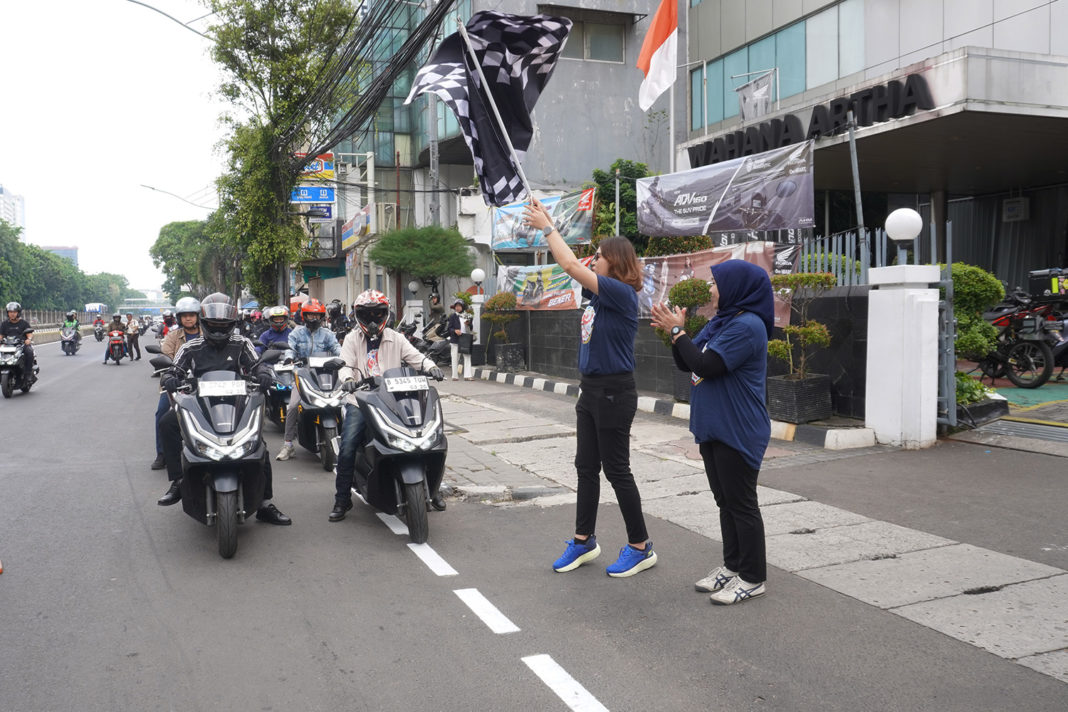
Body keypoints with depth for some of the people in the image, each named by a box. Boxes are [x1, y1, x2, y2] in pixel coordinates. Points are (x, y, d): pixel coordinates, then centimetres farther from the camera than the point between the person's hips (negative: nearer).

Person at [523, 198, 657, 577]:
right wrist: (546, 222, 7)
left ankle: (640, 547, 13)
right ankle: (584, 541, 24)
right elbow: (572, 265, 14)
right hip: (591, 390, 9)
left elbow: (571, 266, -22)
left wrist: (546, 227, -12)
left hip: (614, 392, -9)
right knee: (586, 466, 13)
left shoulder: (622, 294, -17)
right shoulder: (598, 293, 8)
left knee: (616, 470, 0)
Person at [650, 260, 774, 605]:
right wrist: (675, 331, -2)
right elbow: (686, 363, 13)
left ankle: (752, 578, 12)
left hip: (737, 432, -10)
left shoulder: (747, 326, -19)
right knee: (725, 501, 17)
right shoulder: (720, 323, 12)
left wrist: (678, 331, -15)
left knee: (742, 504, 0)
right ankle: (732, 566, 29)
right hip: (713, 428, 10)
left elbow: (707, 366, -25)